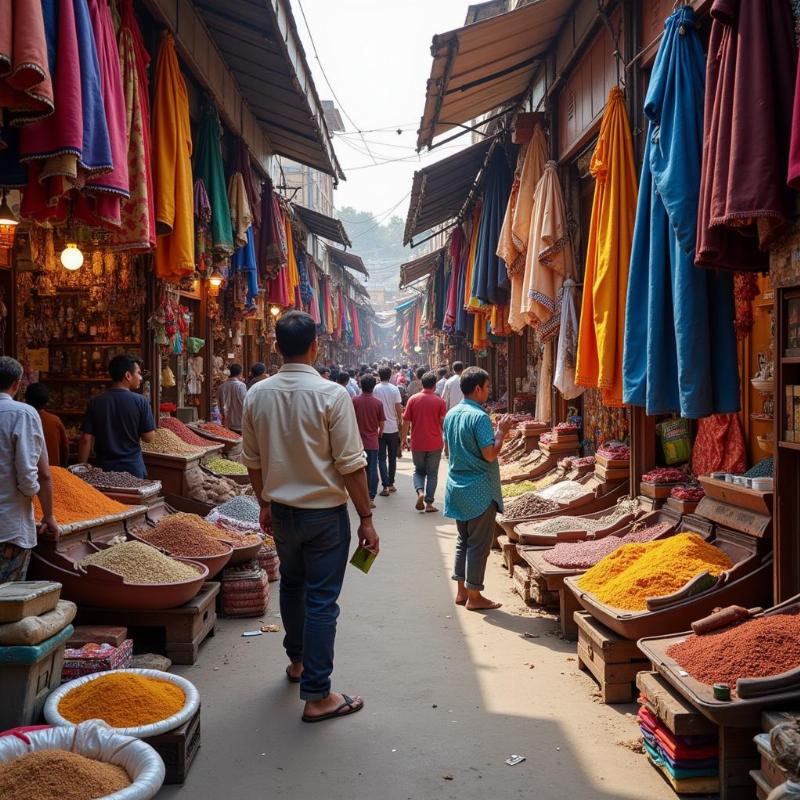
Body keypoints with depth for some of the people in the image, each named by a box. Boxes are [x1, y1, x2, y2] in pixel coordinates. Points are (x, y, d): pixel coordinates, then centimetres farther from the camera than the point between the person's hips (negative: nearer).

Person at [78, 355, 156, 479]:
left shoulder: (95, 402, -2)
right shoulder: (140, 401, -9)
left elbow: (86, 439, -3)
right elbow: (149, 437, -8)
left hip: (103, 468, 2)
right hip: (133, 467, -2)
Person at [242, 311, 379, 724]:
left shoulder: (257, 394, -3)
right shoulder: (331, 394, -18)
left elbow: (253, 460, 7)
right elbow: (351, 464, -17)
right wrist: (366, 518, -8)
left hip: (282, 510, 5)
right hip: (324, 513, -5)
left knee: (291, 585, 24)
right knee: (320, 600, 2)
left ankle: (297, 661, 42)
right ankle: (317, 696, 8)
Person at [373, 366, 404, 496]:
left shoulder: (375, 389, -6)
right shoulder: (394, 389, -6)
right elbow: (398, 408, -6)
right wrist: (399, 422, 10)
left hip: (379, 428, -1)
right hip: (393, 428, 1)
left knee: (382, 458, 2)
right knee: (392, 457, 14)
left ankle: (385, 486, -7)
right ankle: (391, 484, 20)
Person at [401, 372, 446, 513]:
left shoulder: (413, 399, -3)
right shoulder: (439, 401, -7)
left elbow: (406, 421, -2)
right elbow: (443, 422, -5)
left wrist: (404, 438, 8)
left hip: (417, 443, 1)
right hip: (435, 443, -1)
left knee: (419, 470, 18)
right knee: (432, 473, 10)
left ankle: (420, 492, -8)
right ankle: (429, 503, 8)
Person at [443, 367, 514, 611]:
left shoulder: (451, 414, 7)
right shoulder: (479, 417, -18)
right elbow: (490, 454, -22)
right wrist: (501, 431, -8)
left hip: (457, 487, 8)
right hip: (479, 490, -8)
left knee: (463, 539, 16)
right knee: (479, 543, 1)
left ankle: (462, 591, 22)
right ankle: (474, 597, 7)